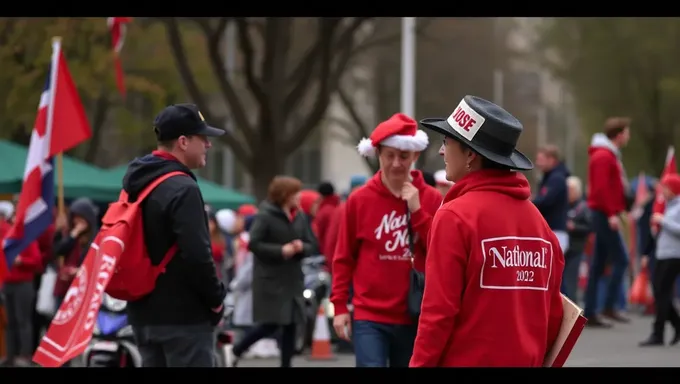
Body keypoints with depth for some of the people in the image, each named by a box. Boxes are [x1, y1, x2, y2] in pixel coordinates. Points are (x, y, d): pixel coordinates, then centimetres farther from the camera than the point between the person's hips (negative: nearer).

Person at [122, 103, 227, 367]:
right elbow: (196, 255, -22)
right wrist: (216, 300, -9)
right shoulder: (182, 189, -16)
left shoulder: (137, 185, 13)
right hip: (184, 316, -9)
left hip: (144, 312, 9)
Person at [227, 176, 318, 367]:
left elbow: (312, 246, 10)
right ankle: (235, 351, 14)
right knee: (270, 324, -7)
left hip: (293, 279, 6)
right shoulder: (266, 216, -10)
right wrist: (281, 251, -21)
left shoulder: (301, 217, 7)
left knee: (290, 325, 4)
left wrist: (302, 247, -12)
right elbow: (254, 244, -16)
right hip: (270, 280, -6)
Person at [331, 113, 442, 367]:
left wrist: (417, 210, -11)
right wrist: (340, 306, 0)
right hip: (370, 317, -2)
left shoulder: (431, 200, 2)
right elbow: (344, 258, 5)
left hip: (414, 317, 2)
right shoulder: (359, 200, 0)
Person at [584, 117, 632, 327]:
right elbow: (602, 187, -20)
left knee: (598, 264, 8)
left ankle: (590, 313, 8)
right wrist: (612, 213, -23)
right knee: (621, 259, -10)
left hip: (604, 214, 10)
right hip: (605, 214, -10)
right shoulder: (603, 156, -13)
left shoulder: (609, 155, 19)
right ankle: (609, 306, -10)